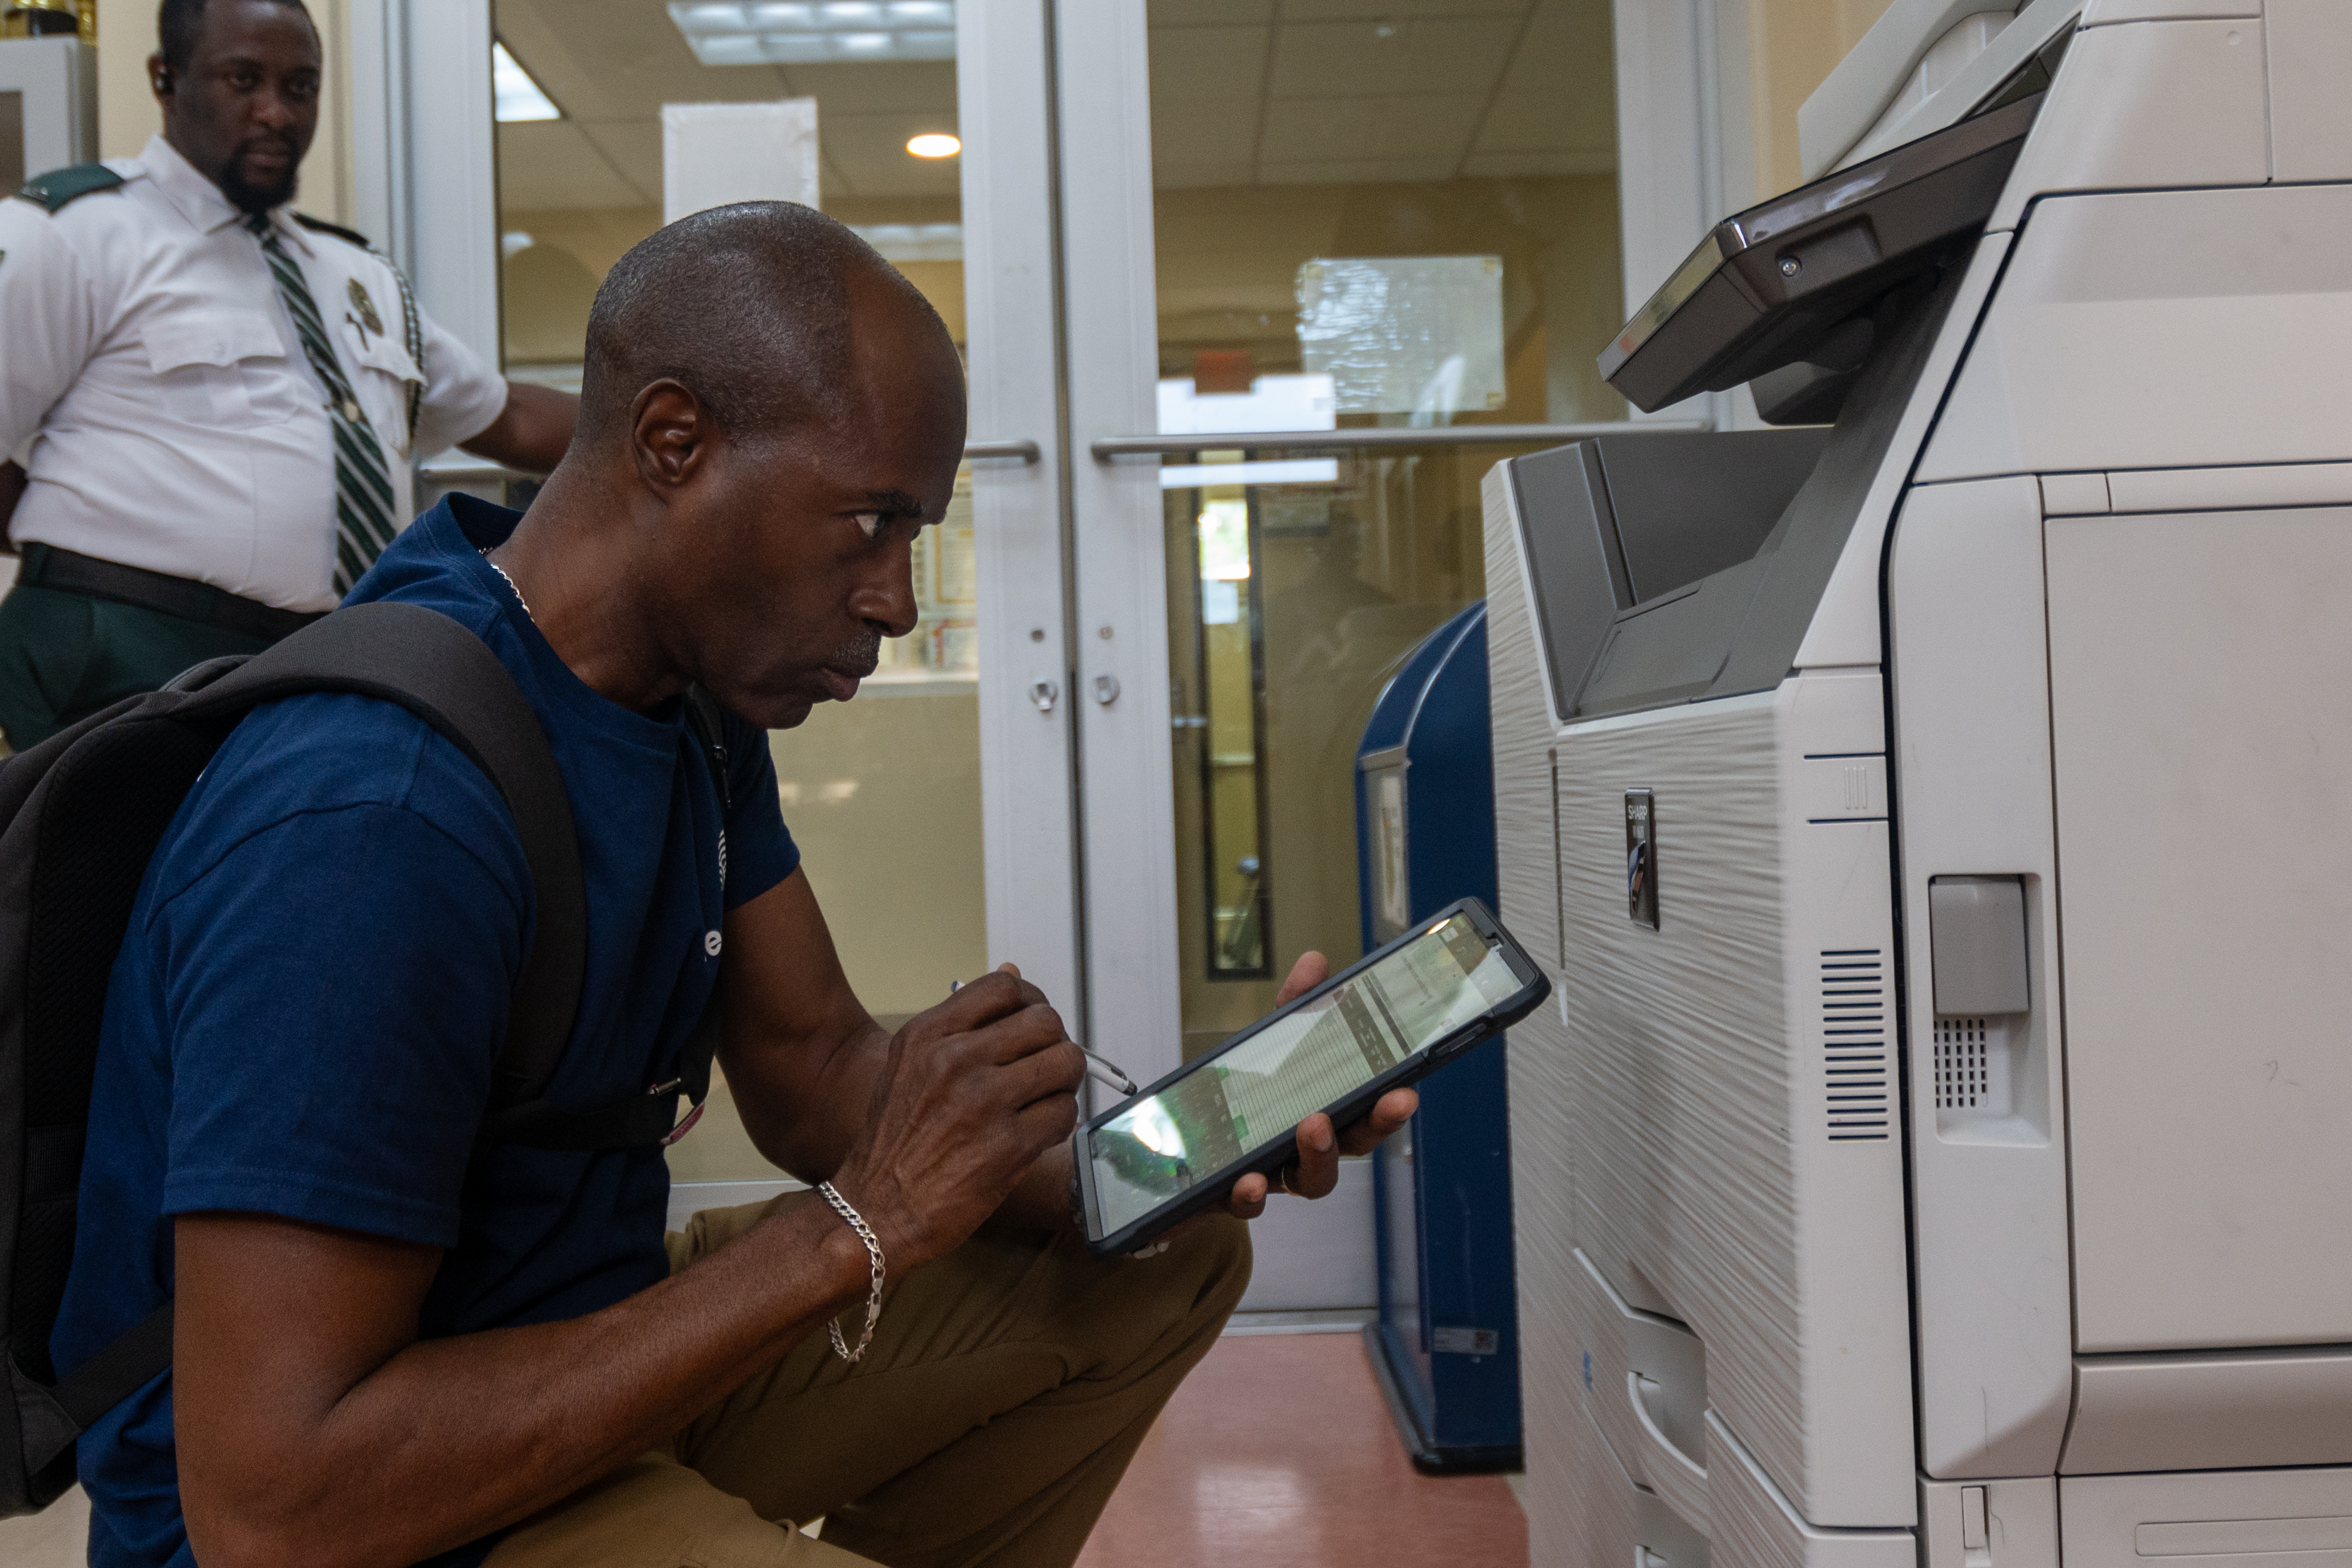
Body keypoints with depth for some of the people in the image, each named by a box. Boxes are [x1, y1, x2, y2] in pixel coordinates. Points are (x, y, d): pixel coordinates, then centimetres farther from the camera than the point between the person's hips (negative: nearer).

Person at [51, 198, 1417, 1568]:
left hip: (598, 1331, 9)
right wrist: (856, 1229, -28)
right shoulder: (371, 818, -29)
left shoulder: (701, 685, 1)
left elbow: (818, 1075, 4)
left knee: (1169, 1258, 8)